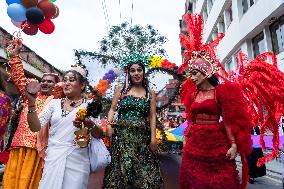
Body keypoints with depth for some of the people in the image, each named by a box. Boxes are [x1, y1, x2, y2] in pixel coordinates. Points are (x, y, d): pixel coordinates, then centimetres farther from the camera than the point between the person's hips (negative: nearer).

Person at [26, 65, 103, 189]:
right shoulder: (54, 103, 7)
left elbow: (99, 135, -2)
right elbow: (35, 127, 1)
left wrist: (90, 124, -23)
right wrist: (31, 103, -10)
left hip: (77, 160, -2)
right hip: (53, 159, 2)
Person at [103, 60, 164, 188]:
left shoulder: (150, 93, 9)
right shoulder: (121, 89, 9)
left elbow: (152, 116, 3)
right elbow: (112, 109, 6)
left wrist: (153, 138, -6)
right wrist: (108, 125, -11)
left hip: (142, 136, 1)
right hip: (121, 134, 0)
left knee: (143, 169, 4)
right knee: (120, 166, 4)